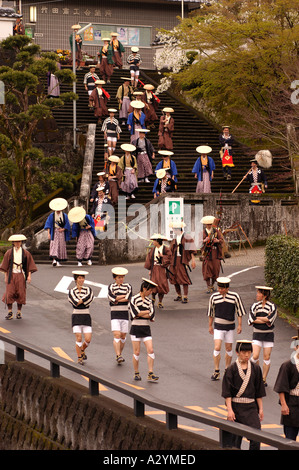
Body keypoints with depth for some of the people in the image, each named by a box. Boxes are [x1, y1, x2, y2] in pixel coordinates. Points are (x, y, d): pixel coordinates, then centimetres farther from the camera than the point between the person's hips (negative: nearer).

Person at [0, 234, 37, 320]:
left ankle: (19, 312, 10)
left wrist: (29, 275, -3)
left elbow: (29, 265, 5)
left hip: (21, 276, 0)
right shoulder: (9, 253, 3)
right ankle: (10, 312, -1)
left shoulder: (25, 253, 3)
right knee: (9, 294, -7)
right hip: (11, 275, 0)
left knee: (20, 294, -1)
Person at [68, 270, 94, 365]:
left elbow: (89, 299, -12)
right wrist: (84, 300, -8)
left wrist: (79, 301, -12)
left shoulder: (88, 289, 7)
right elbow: (75, 302, -14)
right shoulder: (71, 291, 1)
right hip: (76, 317, -2)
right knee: (79, 339, -10)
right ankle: (79, 358, 4)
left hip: (86, 317, 2)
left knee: (88, 340, -5)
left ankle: (82, 350, 28)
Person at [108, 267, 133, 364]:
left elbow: (128, 299, -12)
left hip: (125, 314, 2)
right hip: (115, 315, -2)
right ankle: (118, 356, -19)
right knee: (116, 335, -14)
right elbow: (111, 298, -14)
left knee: (123, 336, 7)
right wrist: (124, 296, -11)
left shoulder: (128, 286, 4)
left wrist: (116, 299, -10)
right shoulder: (111, 286, 3)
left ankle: (120, 354, 24)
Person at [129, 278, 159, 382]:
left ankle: (150, 374, -5)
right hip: (136, 328, -4)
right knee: (137, 352, 0)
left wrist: (140, 314, -10)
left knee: (150, 350, -7)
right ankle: (136, 373, 14)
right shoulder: (134, 299, -5)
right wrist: (147, 312, -7)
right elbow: (136, 313, -17)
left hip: (146, 328, 4)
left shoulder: (149, 300, 10)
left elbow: (151, 316, -3)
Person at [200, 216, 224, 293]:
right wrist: (204, 240, -27)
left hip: (215, 254, 2)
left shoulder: (216, 231, 7)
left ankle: (212, 285, 25)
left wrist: (218, 240, -18)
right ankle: (209, 288, -5)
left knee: (215, 270, 6)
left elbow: (222, 240, 3)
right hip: (207, 254, -2)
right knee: (207, 271, -8)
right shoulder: (203, 232, 2)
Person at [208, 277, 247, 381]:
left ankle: (227, 370, 24)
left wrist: (239, 325, -1)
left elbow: (239, 311, 1)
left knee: (229, 349, 8)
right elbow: (211, 312, 9)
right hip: (218, 326, 0)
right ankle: (216, 371, -3)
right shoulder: (214, 297, -5)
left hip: (230, 327, 0)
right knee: (217, 348, -10)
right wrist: (210, 326, 14)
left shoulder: (235, 296, -9)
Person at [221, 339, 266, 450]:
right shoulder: (232, 369, -4)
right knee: (235, 440, 4)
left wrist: (260, 409, 7)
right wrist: (229, 410, -14)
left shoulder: (255, 369, 5)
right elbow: (227, 392, -7)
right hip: (236, 407, -2)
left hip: (251, 407, 2)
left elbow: (259, 391, 10)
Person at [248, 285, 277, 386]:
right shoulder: (255, 306, 1)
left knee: (267, 357, 2)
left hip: (268, 334, -1)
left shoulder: (272, 306, -5)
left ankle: (264, 379, 13)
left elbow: (270, 320, -18)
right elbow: (251, 320, -11)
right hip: (257, 334, 1)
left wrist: (257, 318, -11)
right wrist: (265, 320, -14)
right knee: (255, 356, -10)